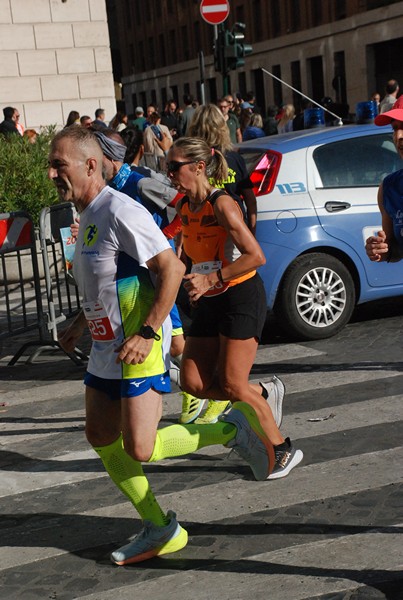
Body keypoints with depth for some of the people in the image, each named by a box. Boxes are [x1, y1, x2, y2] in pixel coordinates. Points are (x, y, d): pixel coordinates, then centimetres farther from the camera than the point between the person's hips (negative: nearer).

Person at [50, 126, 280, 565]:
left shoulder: (120, 211, -19)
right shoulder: (88, 214, 12)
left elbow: (171, 268, -22)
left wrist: (148, 333, -26)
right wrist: (80, 324, 20)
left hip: (138, 351, -10)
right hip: (105, 348, 10)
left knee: (140, 449, -11)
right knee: (100, 438, 10)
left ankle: (233, 430, 9)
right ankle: (159, 530, 21)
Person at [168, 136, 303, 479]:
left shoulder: (222, 204, -18)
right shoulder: (184, 208, 6)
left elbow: (256, 257, -23)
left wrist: (210, 279, -25)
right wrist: (189, 278, 6)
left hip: (241, 298, -8)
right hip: (209, 302, 8)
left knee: (232, 385, -6)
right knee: (193, 383, 3)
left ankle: (283, 450, 13)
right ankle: (263, 396, 27)